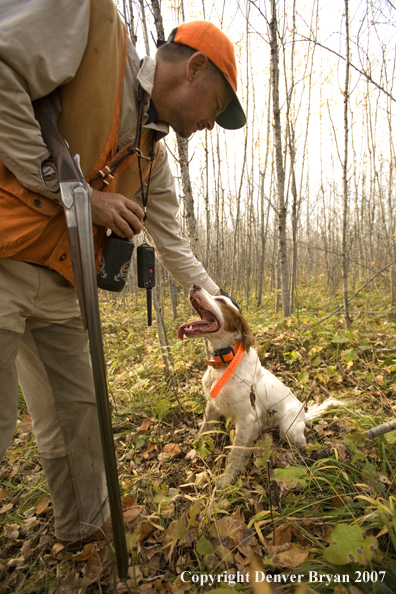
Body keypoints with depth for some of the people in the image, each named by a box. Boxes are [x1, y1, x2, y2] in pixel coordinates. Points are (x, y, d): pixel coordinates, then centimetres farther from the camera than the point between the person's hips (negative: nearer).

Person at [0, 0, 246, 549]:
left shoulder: (153, 156, 15)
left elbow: (172, 243, 18)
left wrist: (218, 302, 20)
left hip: (58, 286, 8)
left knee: (77, 408, 15)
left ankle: (85, 525, 37)